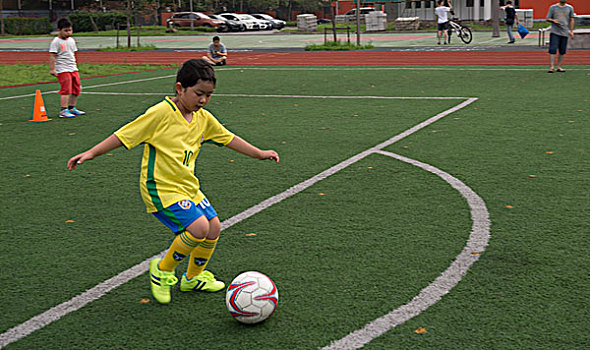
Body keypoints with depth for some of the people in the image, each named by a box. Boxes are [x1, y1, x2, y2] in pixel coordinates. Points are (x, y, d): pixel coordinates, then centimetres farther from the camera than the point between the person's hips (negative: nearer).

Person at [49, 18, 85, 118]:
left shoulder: (71, 40, 13)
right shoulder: (56, 42, -9)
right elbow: (52, 56, -12)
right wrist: (52, 69, -17)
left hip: (73, 69, 8)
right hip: (62, 70, -8)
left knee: (76, 89, 9)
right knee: (66, 90, -11)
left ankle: (72, 108, 22)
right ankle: (63, 110, -7)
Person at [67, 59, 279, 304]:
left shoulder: (203, 119, 5)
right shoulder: (161, 113, -17)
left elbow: (228, 138, 19)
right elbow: (124, 135, -14)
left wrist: (259, 153, 22)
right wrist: (90, 154, -17)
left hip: (188, 187, 8)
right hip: (161, 188, -8)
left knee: (214, 227, 6)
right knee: (199, 227, -21)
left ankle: (193, 278, 29)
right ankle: (163, 270, 2)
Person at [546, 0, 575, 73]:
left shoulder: (570, 8, 11)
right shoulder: (553, 7, 6)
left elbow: (571, 20, 14)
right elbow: (548, 19, 8)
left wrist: (571, 31, 8)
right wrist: (553, 20, -13)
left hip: (565, 32, 2)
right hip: (554, 32, -2)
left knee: (562, 51, 3)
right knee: (553, 50, -11)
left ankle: (559, 67, 11)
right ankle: (551, 67, -9)